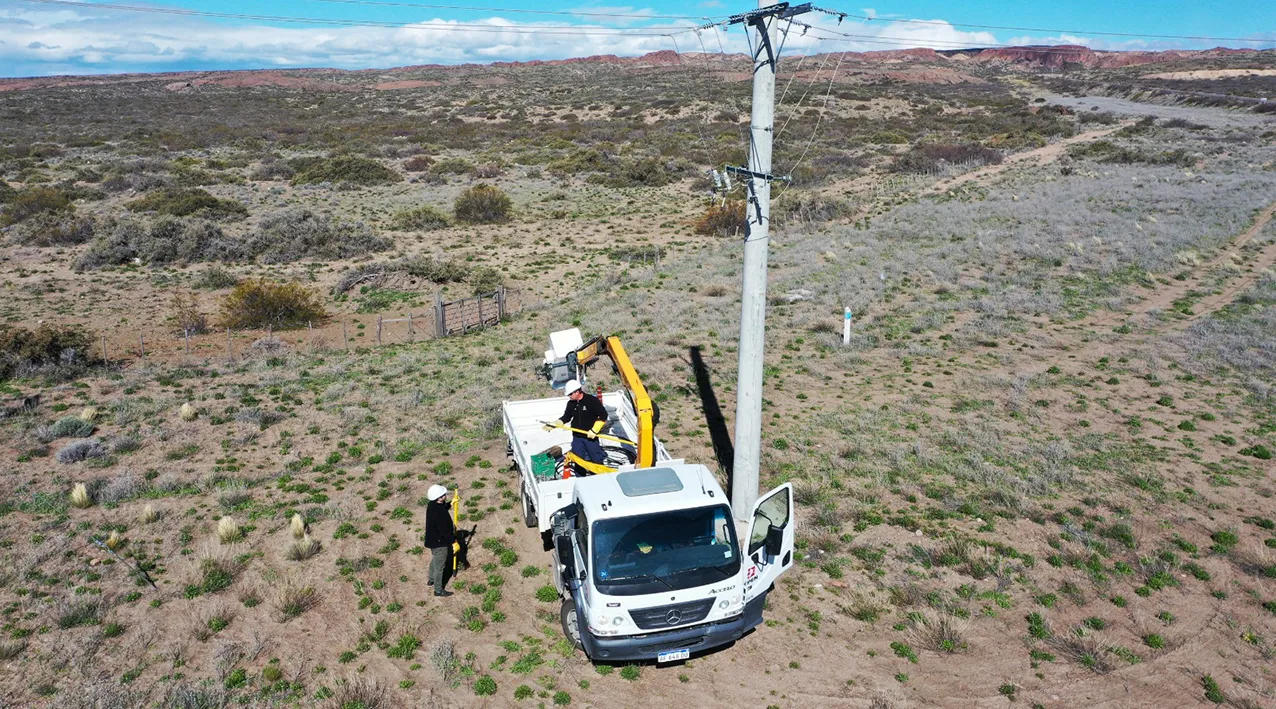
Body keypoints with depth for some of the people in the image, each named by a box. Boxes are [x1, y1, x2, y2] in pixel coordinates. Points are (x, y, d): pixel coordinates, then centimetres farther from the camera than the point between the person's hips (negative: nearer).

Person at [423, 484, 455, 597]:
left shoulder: (431, 505, -7)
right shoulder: (439, 512, -34)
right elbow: (444, 531, -27)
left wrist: (451, 526, 14)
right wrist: (453, 540, -16)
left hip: (433, 538, 9)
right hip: (439, 542, -9)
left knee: (435, 559, 30)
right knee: (439, 566, 8)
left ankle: (432, 580, 50)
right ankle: (438, 590, 23)